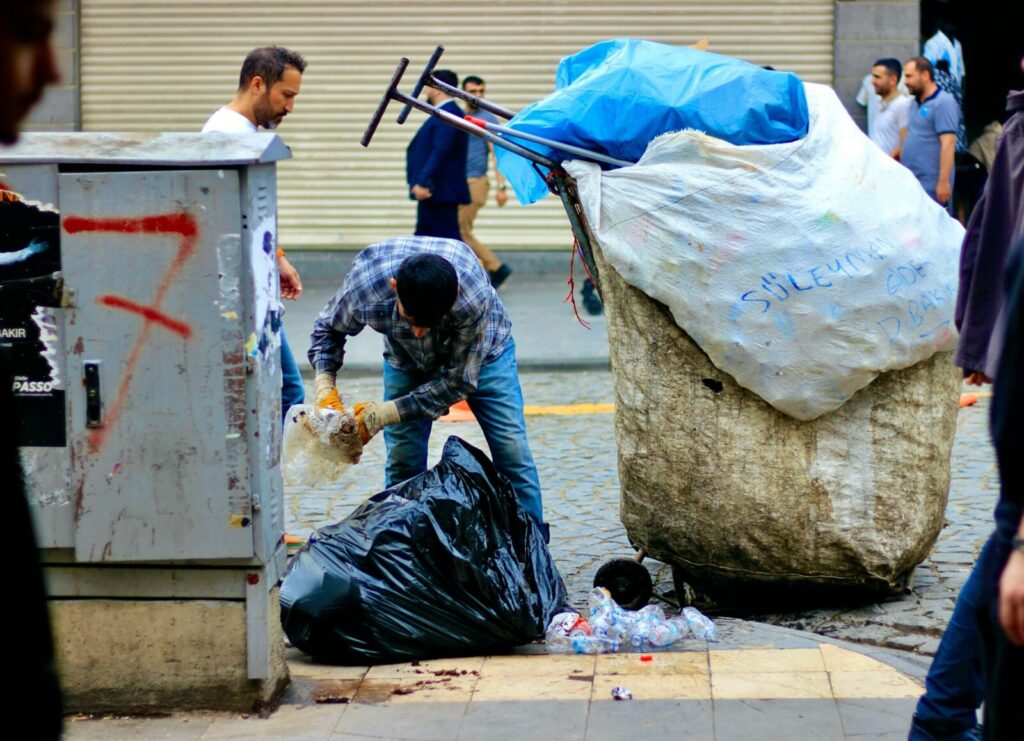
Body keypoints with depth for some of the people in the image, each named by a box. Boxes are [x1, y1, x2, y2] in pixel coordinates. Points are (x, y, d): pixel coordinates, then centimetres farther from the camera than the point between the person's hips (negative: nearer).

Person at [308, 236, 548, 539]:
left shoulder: (475, 297, -43)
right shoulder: (364, 285, -37)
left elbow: (459, 381, -30)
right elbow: (329, 328, -12)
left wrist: (385, 414, -35)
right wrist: (325, 385, -28)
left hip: (478, 352, -2)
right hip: (406, 358, 2)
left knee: (512, 450, -9)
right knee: (402, 460, -7)